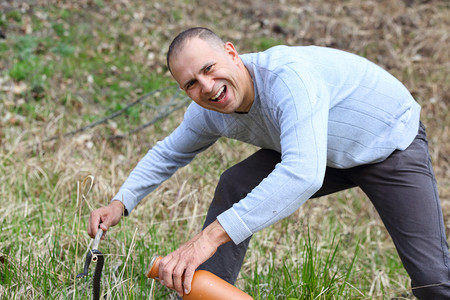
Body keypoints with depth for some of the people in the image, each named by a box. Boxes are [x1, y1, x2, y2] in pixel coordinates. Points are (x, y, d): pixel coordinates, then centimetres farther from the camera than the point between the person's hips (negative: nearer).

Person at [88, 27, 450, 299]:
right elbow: (169, 153, 7)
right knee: (234, 186, -9)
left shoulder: (288, 76, -40)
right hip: (318, 154, 6)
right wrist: (120, 203, -4)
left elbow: (303, 176, -52)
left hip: (391, 141, -6)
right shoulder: (208, 113, -15)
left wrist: (211, 236, -55)